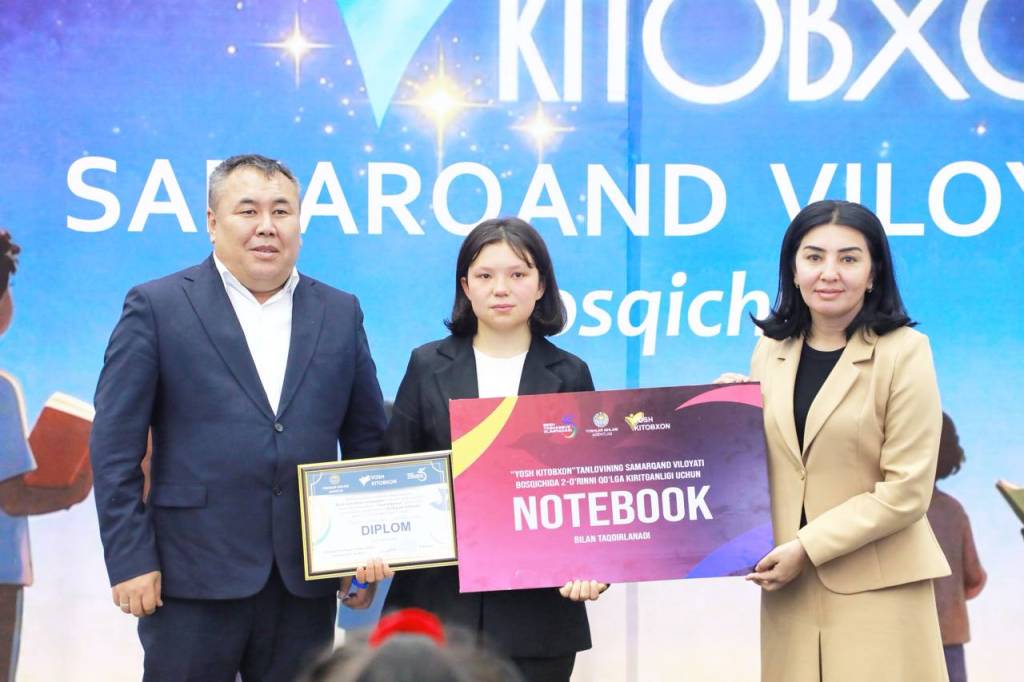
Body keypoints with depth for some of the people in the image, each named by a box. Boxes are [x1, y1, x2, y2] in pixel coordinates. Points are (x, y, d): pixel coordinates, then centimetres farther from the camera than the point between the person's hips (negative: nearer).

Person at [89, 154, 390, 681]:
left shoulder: (341, 313, 10)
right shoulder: (157, 306, -1)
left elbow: (367, 440, 13)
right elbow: (115, 446, -3)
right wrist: (130, 559, -8)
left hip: (306, 578, 3)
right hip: (193, 577, -3)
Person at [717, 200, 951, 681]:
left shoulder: (904, 351, -8)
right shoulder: (771, 352, 8)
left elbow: (906, 490, -11)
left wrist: (807, 548, -13)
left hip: (875, 588, -4)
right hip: (789, 583, 4)